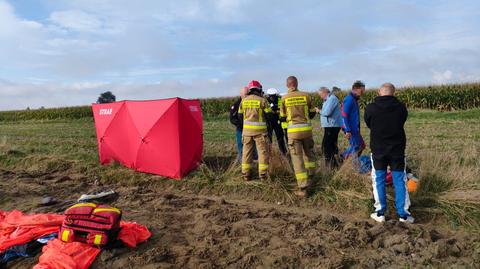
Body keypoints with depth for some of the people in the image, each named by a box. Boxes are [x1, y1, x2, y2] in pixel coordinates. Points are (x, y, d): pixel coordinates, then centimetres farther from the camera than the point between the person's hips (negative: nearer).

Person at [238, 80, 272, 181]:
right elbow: (269, 114, -4)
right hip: (260, 130, -4)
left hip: (247, 129, 4)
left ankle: (246, 174, 14)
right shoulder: (262, 100, -7)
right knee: (263, 151, 5)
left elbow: (240, 115, 9)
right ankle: (263, 174, 5)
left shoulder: (244, 100, 4)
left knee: (247, 151, 11)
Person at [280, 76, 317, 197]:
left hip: (293, 131, -2)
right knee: (309, 153, 25)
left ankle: (303, 188, 2)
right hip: (307, 129, 2)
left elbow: (282, 118, 5)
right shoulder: (306, 95, 0)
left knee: (297, 158, 2)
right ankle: (309, 178, 33)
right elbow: (312, 113, 9)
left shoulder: (284, 98, -2)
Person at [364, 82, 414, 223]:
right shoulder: (401, 107, -7)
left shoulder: (370, 108, -12)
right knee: (399, 181, 10)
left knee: (379, 181, 10)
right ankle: (403, 213, 16)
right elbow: (402, 122, 8)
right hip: (397, 149, 1)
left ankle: (380, 213, 15)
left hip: (378, 150, -1)